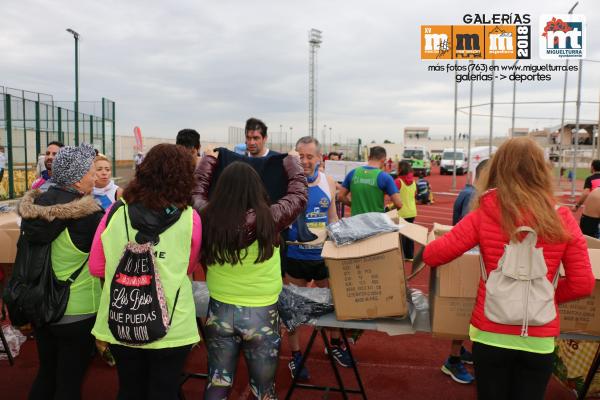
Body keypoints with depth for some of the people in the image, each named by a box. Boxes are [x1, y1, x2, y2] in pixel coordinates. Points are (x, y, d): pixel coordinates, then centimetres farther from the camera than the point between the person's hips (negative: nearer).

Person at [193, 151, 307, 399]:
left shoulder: (208, 217, -11)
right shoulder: (270, 219, -18)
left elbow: (197, 187, 11)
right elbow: (299, 191, 0)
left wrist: (209, 159, 26)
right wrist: (291, 161, 17)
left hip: (220, 311, 3)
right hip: (261, 314, -2)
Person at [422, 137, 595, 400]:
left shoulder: (484, 215, -12)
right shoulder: (563, 219, -7)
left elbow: (432, 256, -10)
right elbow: (583, 285, -3)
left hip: (490, 335, -1)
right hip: (539, 341, 1)